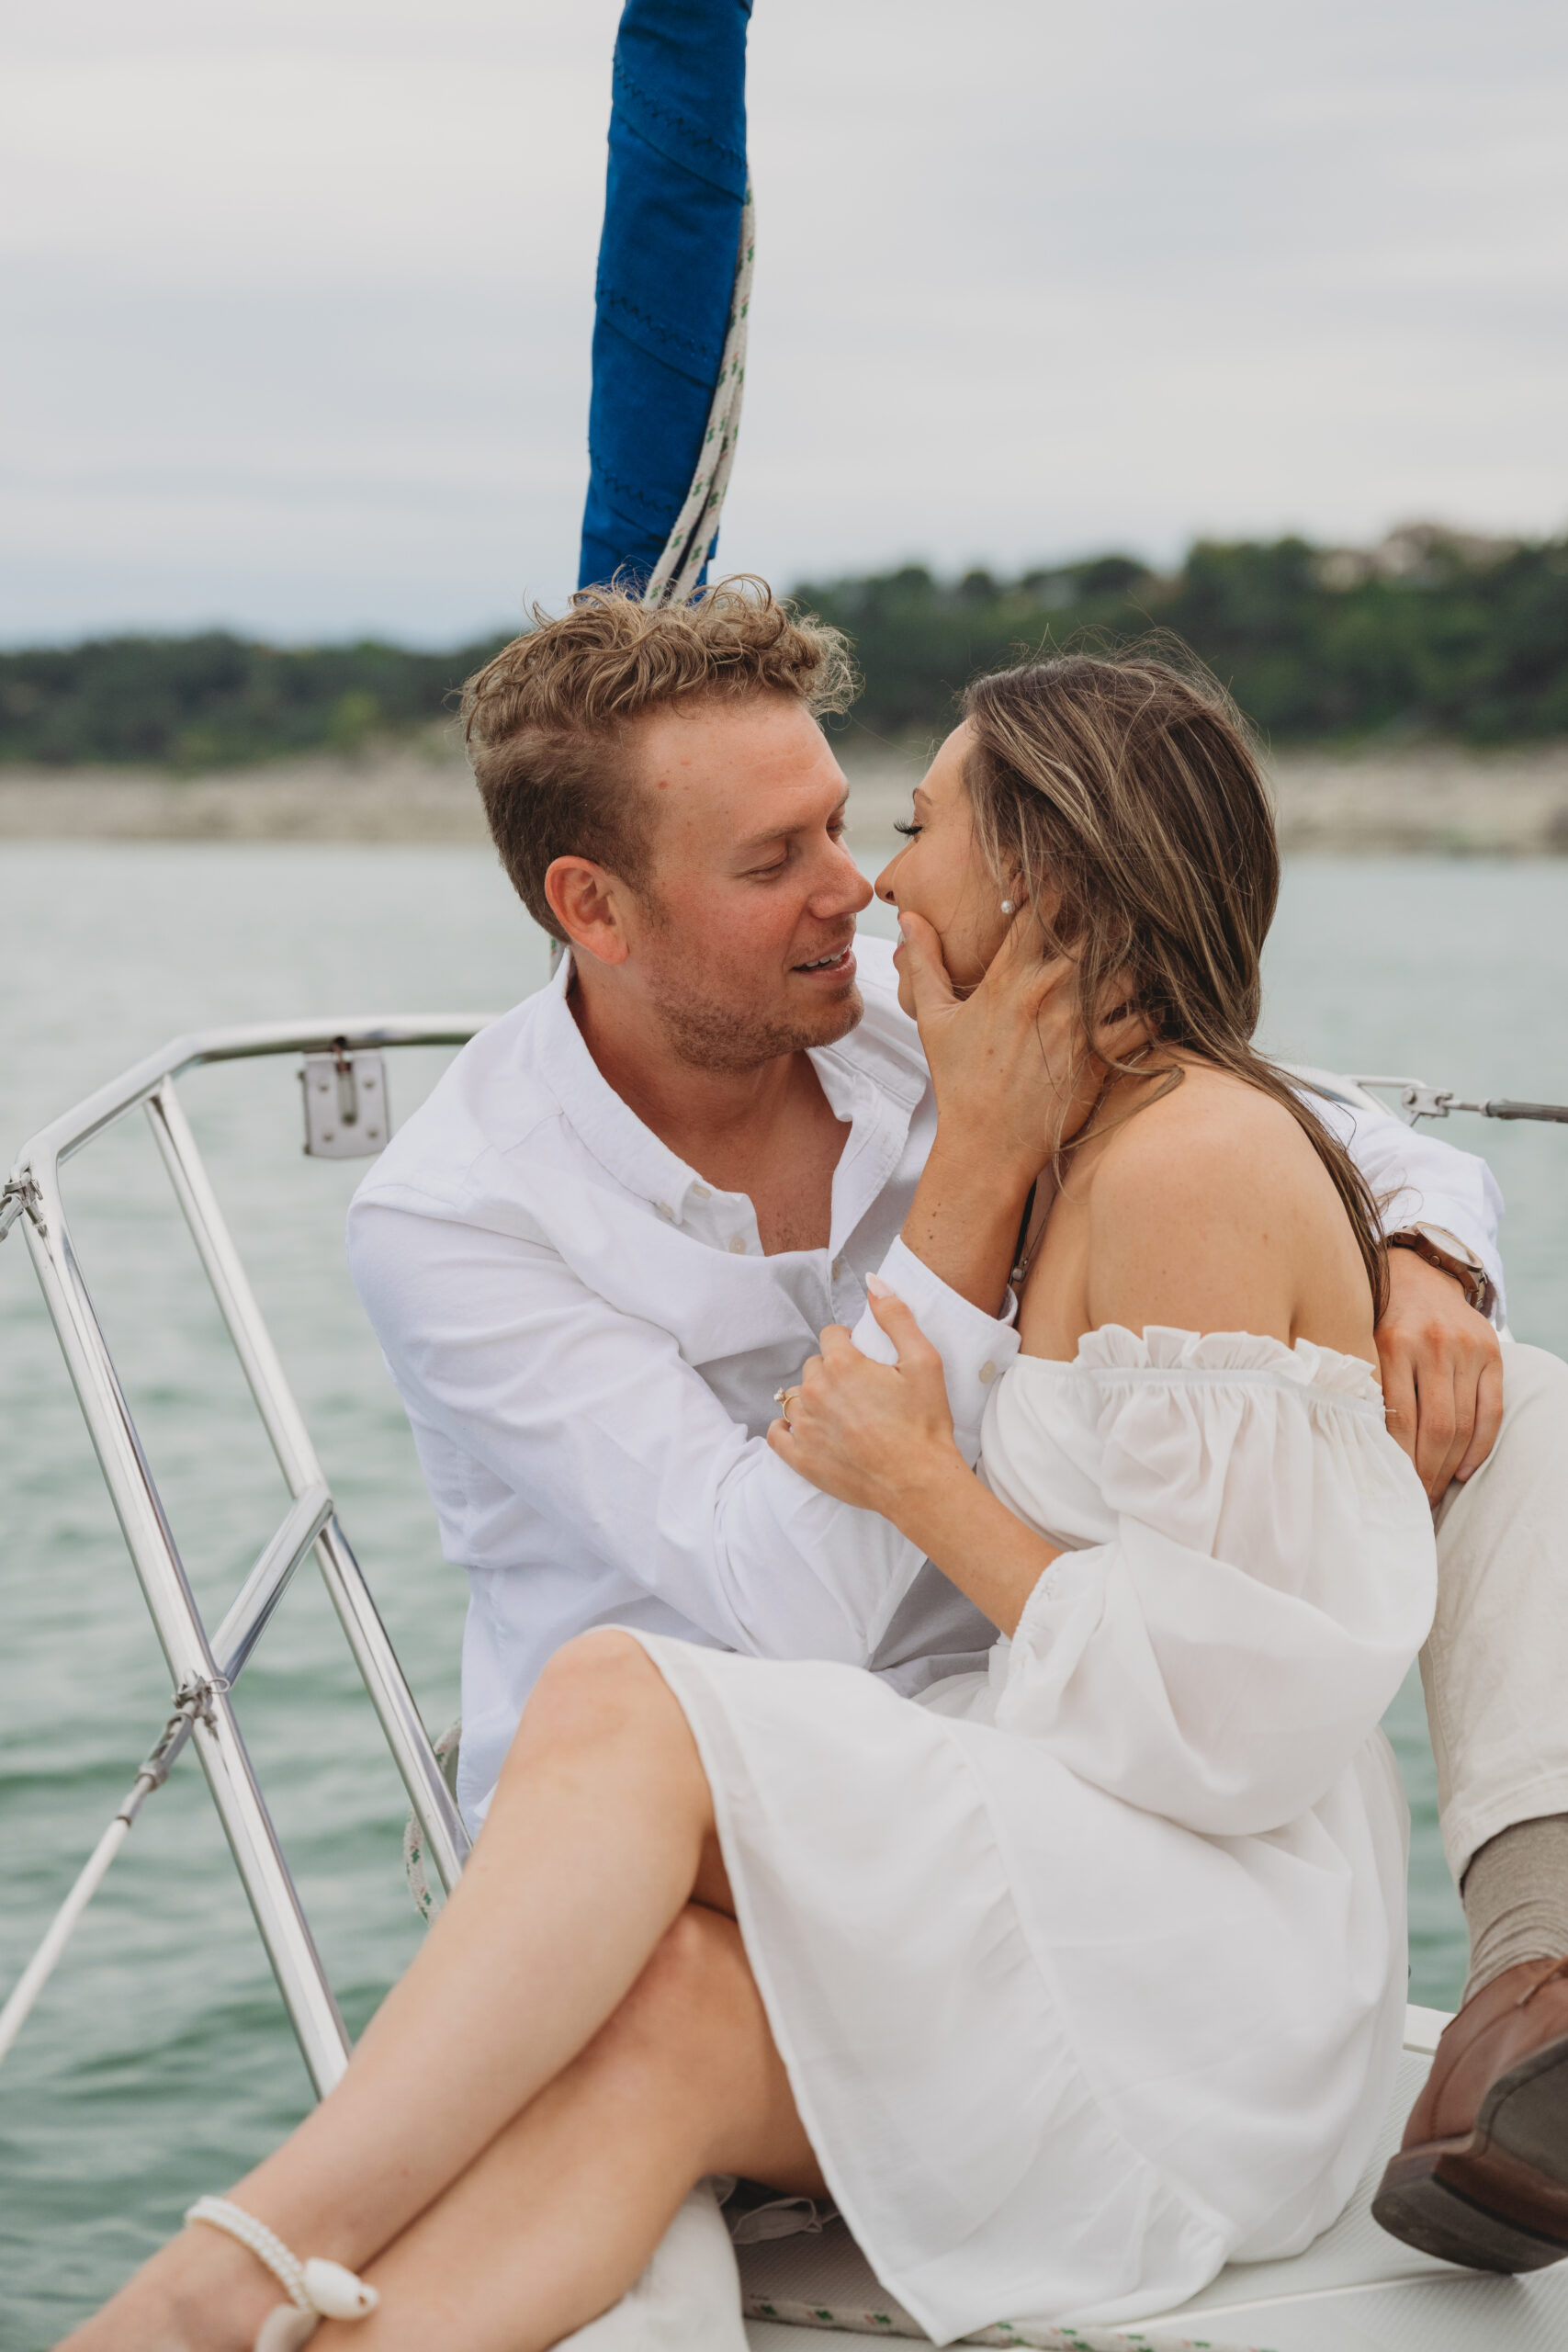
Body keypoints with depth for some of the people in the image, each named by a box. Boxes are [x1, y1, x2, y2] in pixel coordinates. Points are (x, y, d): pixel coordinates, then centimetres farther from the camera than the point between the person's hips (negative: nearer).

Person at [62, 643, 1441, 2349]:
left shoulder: (1199, 1165, -12)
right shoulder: (1079, 1145, 18)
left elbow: (1230, 1712, -16)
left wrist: (918, 1480, -10)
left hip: (1225, 1979, -8)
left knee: (625, 1704, -25)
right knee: (653, 2020, -24)